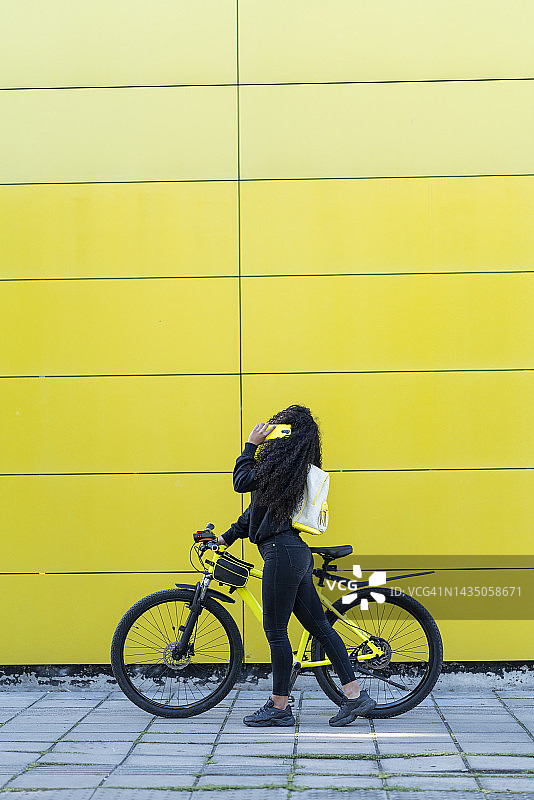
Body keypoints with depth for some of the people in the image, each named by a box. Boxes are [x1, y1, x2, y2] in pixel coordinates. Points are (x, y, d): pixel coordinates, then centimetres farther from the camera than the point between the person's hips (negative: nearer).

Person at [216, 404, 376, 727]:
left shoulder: (280, 461, -12)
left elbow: (242, 481, -6)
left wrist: (251, 444, 4)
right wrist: (228, 536, 26)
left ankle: (279, 707, 8)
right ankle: (355, 695, 14)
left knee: (276, 631, -1)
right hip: (297, 554, 10)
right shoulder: (296, 465, 18)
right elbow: (259, 506, 23)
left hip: (282, 553, -10)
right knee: (319, 625, 11)